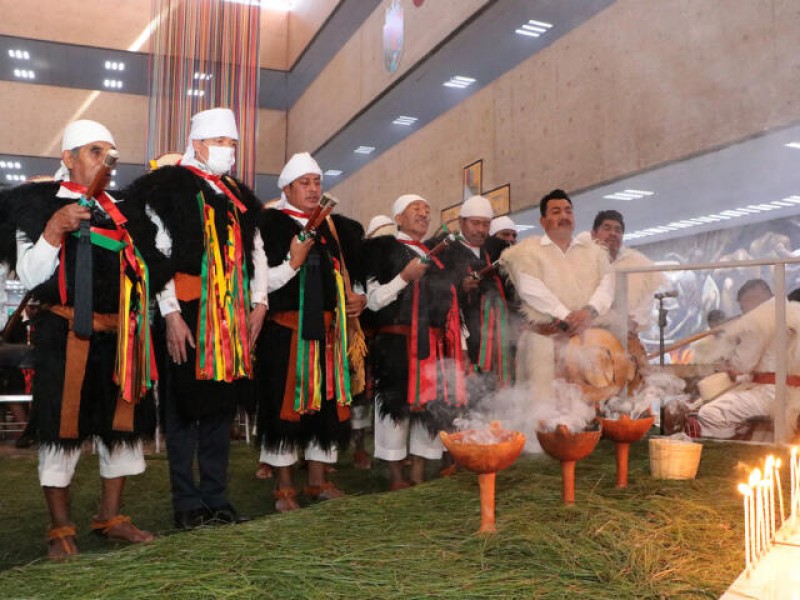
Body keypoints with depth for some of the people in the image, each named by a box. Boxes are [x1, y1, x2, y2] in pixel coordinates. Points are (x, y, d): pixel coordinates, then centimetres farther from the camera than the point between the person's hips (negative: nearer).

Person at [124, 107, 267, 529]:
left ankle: (216, 497, 21)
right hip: (188, 318, -6)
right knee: (185, 408, 2)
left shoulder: (239, 197, 17)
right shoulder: (170, 189, -2)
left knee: (222, 406, 10)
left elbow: (256, 253, 17)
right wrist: (171, 315, -15)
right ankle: (188, 503, 13)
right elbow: (158, 255, -9)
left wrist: (258, 303, 6)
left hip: (232, 321, 6)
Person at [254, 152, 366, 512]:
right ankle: (284, 487, 11)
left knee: (328, 401, 9)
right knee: (286, 403, -1)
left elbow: (352, 274, 25)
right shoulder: (270, 224, -3)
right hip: (286, 330, -6)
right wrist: (294, 263, -21)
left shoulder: (337, 227, 15)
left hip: (329, 330, 6)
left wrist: (358, 297, 7)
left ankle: (318, 480, 22)